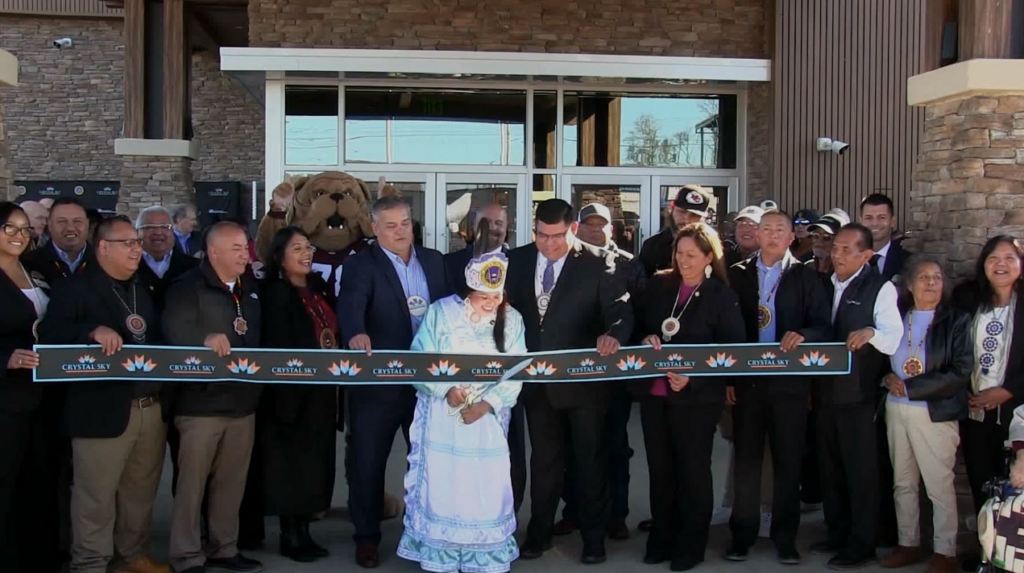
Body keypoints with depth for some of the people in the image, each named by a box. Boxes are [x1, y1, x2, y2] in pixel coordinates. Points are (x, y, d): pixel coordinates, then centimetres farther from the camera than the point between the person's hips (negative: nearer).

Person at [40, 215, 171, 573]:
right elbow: (50, 334, -15)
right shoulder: (75, 288, -3)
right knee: (96, 496, 2)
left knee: (140, 490, 15)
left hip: (151, 408, 6)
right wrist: (94, 331, -29)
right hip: (104, 410, -6)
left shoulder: (143, 291, 19)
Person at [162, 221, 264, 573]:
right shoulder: (189, 287, -7)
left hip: (243, 401, 6)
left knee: (232, 482, 14)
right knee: (192, 482, 1)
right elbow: (174, 329, -22)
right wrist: (206, 337, -38)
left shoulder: (250, 288, 14)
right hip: (202, 402, -6)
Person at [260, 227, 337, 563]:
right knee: (291, 462, 0)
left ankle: (303, 531, 19)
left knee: (314, 460, 10)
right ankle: (289, 536, 9)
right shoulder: (276, 295, -10)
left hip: (322, 389, 7)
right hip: (293, 391, -7)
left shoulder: (320, 289, 11)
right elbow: (278, 349, -15)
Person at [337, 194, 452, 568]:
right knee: (368, 462, 6)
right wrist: (356, 334, -47)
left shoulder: (433, 260, 8)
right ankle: (367, 537, 21)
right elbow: (351, 303, -26)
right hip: (379, 381, -4)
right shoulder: (362, 265, -8)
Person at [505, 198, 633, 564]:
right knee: (543, 459, 16)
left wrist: (614, 335, -38)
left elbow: (621, 310, -17)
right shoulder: (518, 261, 1)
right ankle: (539, 534, 30)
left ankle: (594, 537, 25)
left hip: (584, 379, -3)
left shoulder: (597, 265, -11)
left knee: (591, 459, 11)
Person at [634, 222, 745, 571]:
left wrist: (692, 378, -18)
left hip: (697, 396, -4)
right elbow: (638, 324, 13)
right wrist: (646, 339, -10)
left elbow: (734, 349, -8)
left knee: (693, 470, 7)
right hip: (653, 391, 4)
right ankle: (661, 539, 26)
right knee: (659, 468, 13)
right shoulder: (658, 285, 5)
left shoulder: (722, 296, -7)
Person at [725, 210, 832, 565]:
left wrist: (802, 334, -24)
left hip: (789, 380, -1)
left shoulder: (805, 276, 3)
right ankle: (742, 534, 16)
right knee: (746, 458, 6)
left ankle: (785, 536, 17)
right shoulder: (738, 274, 6)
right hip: (747, 379, 1)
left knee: (788, 460, 6)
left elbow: (824, 326, -3)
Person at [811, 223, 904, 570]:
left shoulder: (880, 288, -9)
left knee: (860, 469, 2)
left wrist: (871, 332, -40)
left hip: (858, 393, -6)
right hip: (825, 390, 6)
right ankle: (837, 534, 28)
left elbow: (893, 340, -20)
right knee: (830, 467, 14)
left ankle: (861, 545, 12)